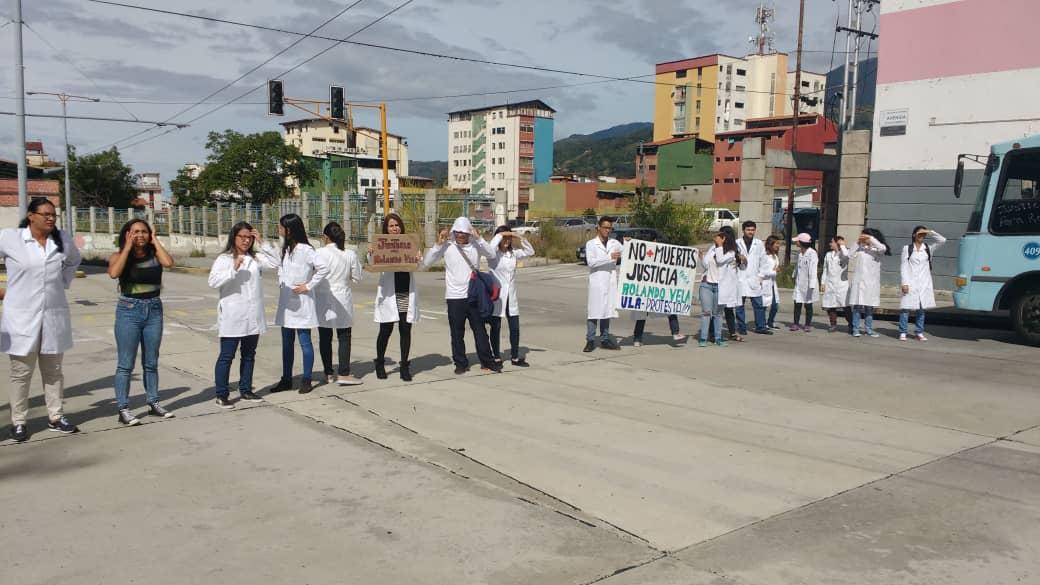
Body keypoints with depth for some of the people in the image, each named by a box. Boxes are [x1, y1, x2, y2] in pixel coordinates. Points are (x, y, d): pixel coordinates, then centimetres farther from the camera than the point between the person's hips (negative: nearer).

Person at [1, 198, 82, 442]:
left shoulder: (63, 239, 2)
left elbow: (73, 260, 22)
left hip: (55, 315, 3)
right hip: (22, 316, -3)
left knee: (53, 371, 13)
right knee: (21, 372, 6)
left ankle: (56, 417, 23)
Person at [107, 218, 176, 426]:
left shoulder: (155, 255, 2)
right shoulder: (119, 256, -2)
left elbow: (168, 262, -20)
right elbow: (114, 273, -23)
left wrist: (156, 241, -8)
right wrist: (128, 247, -15)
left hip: (154, 309, 3)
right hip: (129, 310, -3)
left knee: (151, 362, 13)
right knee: (126, 364, -1)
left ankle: (153, 403, 23)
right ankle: (123, 409, 3)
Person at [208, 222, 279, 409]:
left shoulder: (256, 258, 9)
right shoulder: (224, 259, -4)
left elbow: (274, 263, -6)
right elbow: (213, 281, -14)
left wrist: (262, 242, -8)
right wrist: (234, 269, -22)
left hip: (253, 316, 5)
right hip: (232, 316, -5)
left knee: (249, 355, 15)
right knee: (227, 356, 1)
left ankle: (246, 390, 27)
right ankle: (222, 395, 8)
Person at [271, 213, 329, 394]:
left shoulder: (305, 250, -14)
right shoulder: (285, 249, 12)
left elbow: (323, 268, -24)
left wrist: (309, 286, -17)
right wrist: (280, 283, 10)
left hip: (301, 304, -8)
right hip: (286, 303, 8)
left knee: (305, 342, 1)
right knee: (287, 343, 13)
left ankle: (306, 380, 9)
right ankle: (286, 379, 21)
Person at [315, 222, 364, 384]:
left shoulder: (319, 253, -11)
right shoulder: (350, 254, -4)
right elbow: (357, 277, 3)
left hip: (323, 301, -1)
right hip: (342, 300, 1)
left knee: (325, 338, 10)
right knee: (344, 337, 7)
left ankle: (329, 373, 16)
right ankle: (343, 374, 3)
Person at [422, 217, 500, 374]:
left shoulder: (476, 245, 0)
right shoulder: (447, 247, -5)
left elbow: (492, 255, -16)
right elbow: (426, 262, -9)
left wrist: (478, 238, -21)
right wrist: (438, 244, -16)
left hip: (474, 295, 1)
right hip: (454, 297, -1)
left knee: (480, 330, 7)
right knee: (457, 333, 6)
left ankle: (487, 361, 17)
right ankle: (461, 364, 17)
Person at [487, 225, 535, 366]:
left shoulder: (513, 254, 7)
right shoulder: (493, 254, -7)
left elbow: (530, 252, 8)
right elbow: (490, 248, -29)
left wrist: (520, 238, -4)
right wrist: (500, 235, -18)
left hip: (511, 297, 5)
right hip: (496, 296, -5)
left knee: (515, 328, 6)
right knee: (496, 328, 5)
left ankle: (515, 357, 17)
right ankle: (497, 358, 14)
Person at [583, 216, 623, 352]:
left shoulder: (614, 243, 13)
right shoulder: (591, 244, 0)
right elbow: (591, 262, -13)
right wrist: (609, 257, -19)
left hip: (610, 282, 4)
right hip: (597, 282, -4)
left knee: (607, 310, 9)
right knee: (594, 311, -5)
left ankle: (604, 339, 16)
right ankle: (590, 340, -3)